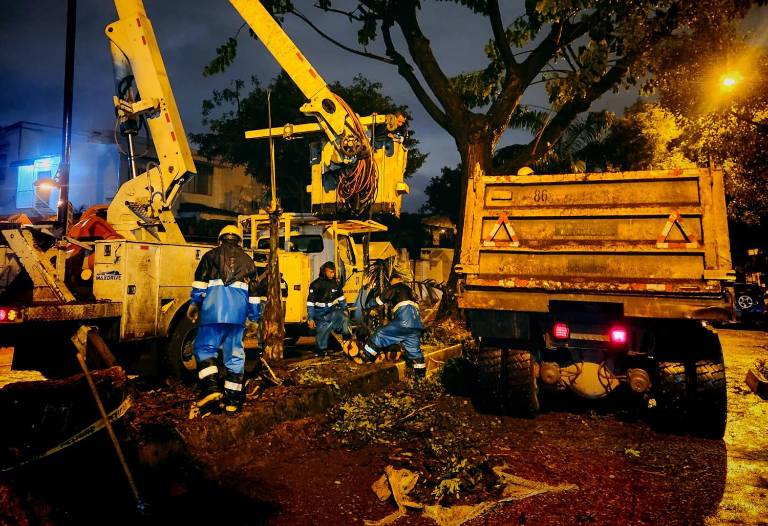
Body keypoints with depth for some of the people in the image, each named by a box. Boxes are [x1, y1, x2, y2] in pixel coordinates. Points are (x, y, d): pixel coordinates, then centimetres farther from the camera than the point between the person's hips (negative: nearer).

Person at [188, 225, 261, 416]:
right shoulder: (247, 260, 24)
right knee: (235, 353, 6)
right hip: (238, 308, 2)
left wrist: (194, 303, 8)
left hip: (214, 304, -2)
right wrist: (255, 317, 28)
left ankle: (211, 387, -16)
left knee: (205, 346, 4)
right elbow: (253, 291, 23)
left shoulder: (211, 255, 18)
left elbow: (200, 280, 5)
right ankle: (232, 400, 10)